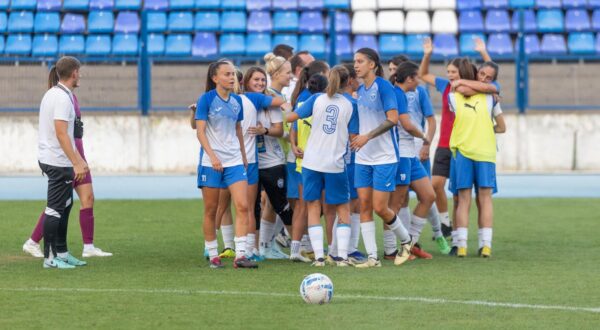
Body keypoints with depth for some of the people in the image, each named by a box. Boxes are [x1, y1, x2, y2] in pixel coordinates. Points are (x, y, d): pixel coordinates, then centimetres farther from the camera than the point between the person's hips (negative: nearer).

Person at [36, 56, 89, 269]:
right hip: (58, 162, -10)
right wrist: (77, 163, -24)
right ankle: (50, 257, -2)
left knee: (65, 205, 17)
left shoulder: (52, 94, 14)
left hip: (50, 158, 10)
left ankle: (61, 252, 22)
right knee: (55, 209, -6)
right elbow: (61, 133, -24)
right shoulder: (63, 98, -17)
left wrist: (78, 159, 24)